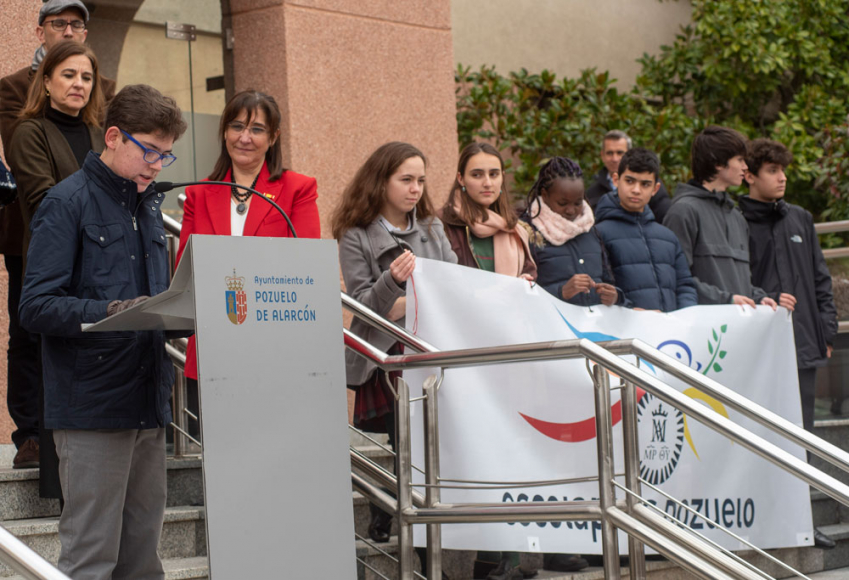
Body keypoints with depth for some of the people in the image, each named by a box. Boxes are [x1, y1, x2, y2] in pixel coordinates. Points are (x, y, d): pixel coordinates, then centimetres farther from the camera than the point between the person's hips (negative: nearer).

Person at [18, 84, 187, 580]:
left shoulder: (149, 204, 17)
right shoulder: (68, 203, -6)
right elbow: (36, 307, -13)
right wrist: (111, 312, -26)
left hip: (148, 402, 7)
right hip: (93, 404, -7)